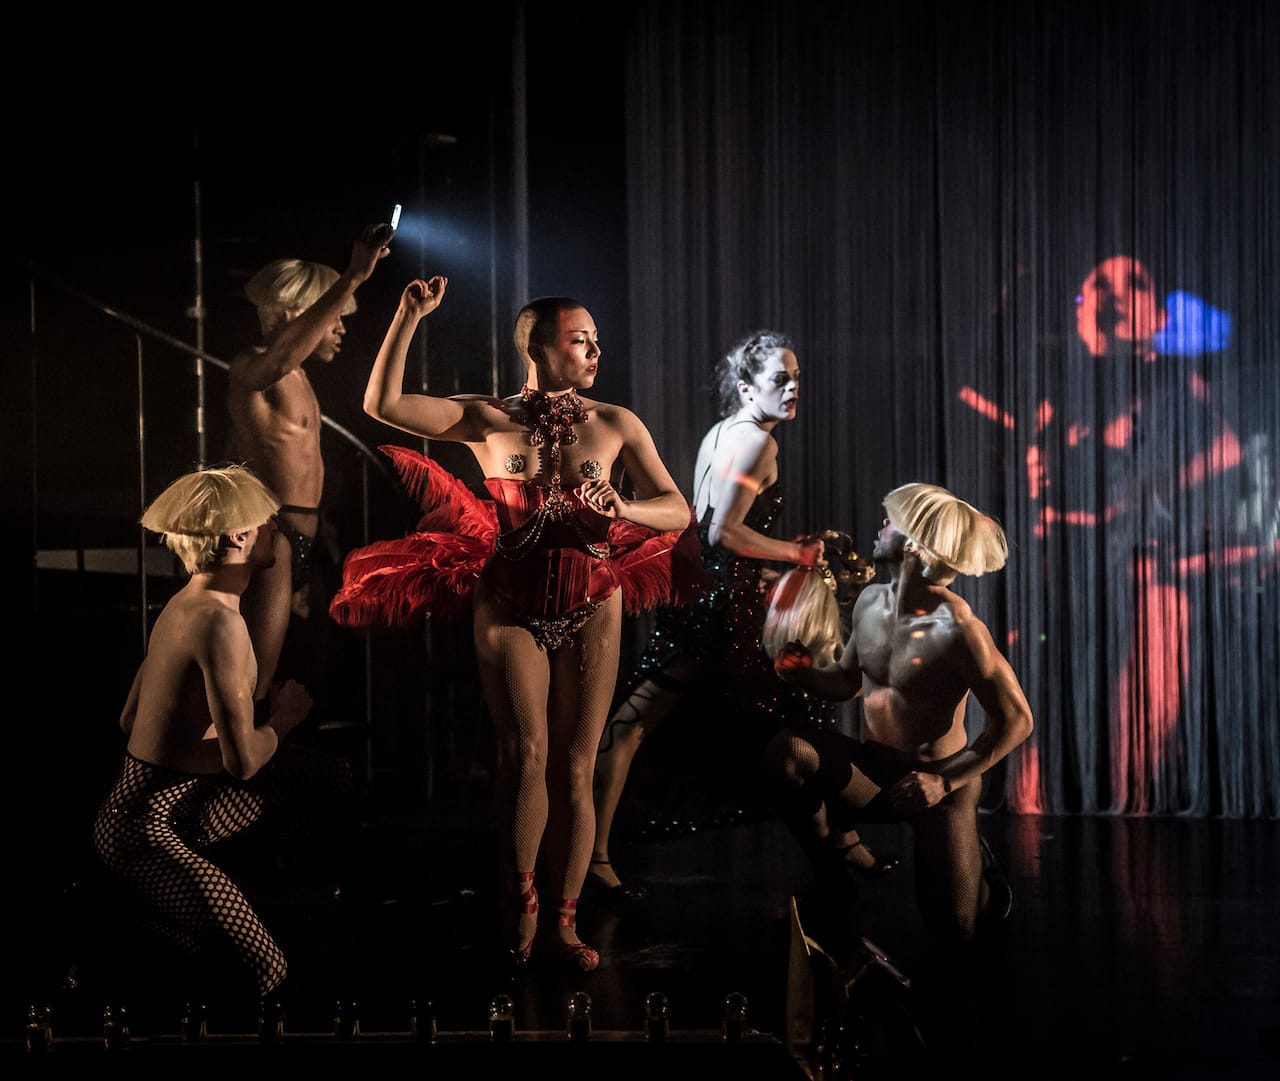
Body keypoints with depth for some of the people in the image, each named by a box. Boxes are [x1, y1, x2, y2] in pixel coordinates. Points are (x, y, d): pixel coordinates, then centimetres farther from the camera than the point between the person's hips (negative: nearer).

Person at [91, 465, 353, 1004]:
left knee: (331, 777, 14)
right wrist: (284, 718, -5)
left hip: (186, 794, 10)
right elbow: (244, 761, -25)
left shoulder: (184, 603, 6)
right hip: (145, 827, -10)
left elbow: (129, 720, 15)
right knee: (263, 975, -14)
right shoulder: (220, 620, -24)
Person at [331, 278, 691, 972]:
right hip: (510, 609, -1)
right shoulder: (488, 420, 1)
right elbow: (382, 405, -8)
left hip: (590, 612, 1)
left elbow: (678, 512, 1)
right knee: (527, 756, -13)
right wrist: (409, 317, -14)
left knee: (573, 770, 2)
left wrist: (620, 507, -20)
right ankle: (523, 908, 4)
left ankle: (565, 922, 13)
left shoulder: (616, 425, 3)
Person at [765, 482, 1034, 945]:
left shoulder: (957, 629, -26)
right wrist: (804, 673, -10)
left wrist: (946, 781, -22)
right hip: (873, 768, 5)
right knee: (786, 750, -23)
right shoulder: (870, 601, -4)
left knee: (954, 929, -6)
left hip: (940, 779, -5)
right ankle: (837, 877, -2)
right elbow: (848, 679, 12)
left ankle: (975, 864, 31)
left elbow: (1016, 720, -21)